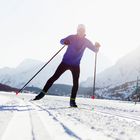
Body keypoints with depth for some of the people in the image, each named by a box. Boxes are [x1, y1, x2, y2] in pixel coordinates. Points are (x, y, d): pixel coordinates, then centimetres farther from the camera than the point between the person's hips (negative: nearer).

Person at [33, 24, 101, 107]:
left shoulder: (86, 41, 2)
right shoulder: (72, 37, -3)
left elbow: (95, 50, 4)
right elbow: (62, 41, -9)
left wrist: (97, 47, -20)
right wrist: (65, 42, -33)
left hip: (76, 65, 2)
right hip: (65, 62, -1)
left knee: (76, 83, -8)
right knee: (54, 77, -6)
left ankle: (72, 101, 4)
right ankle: (43, 93, 2)